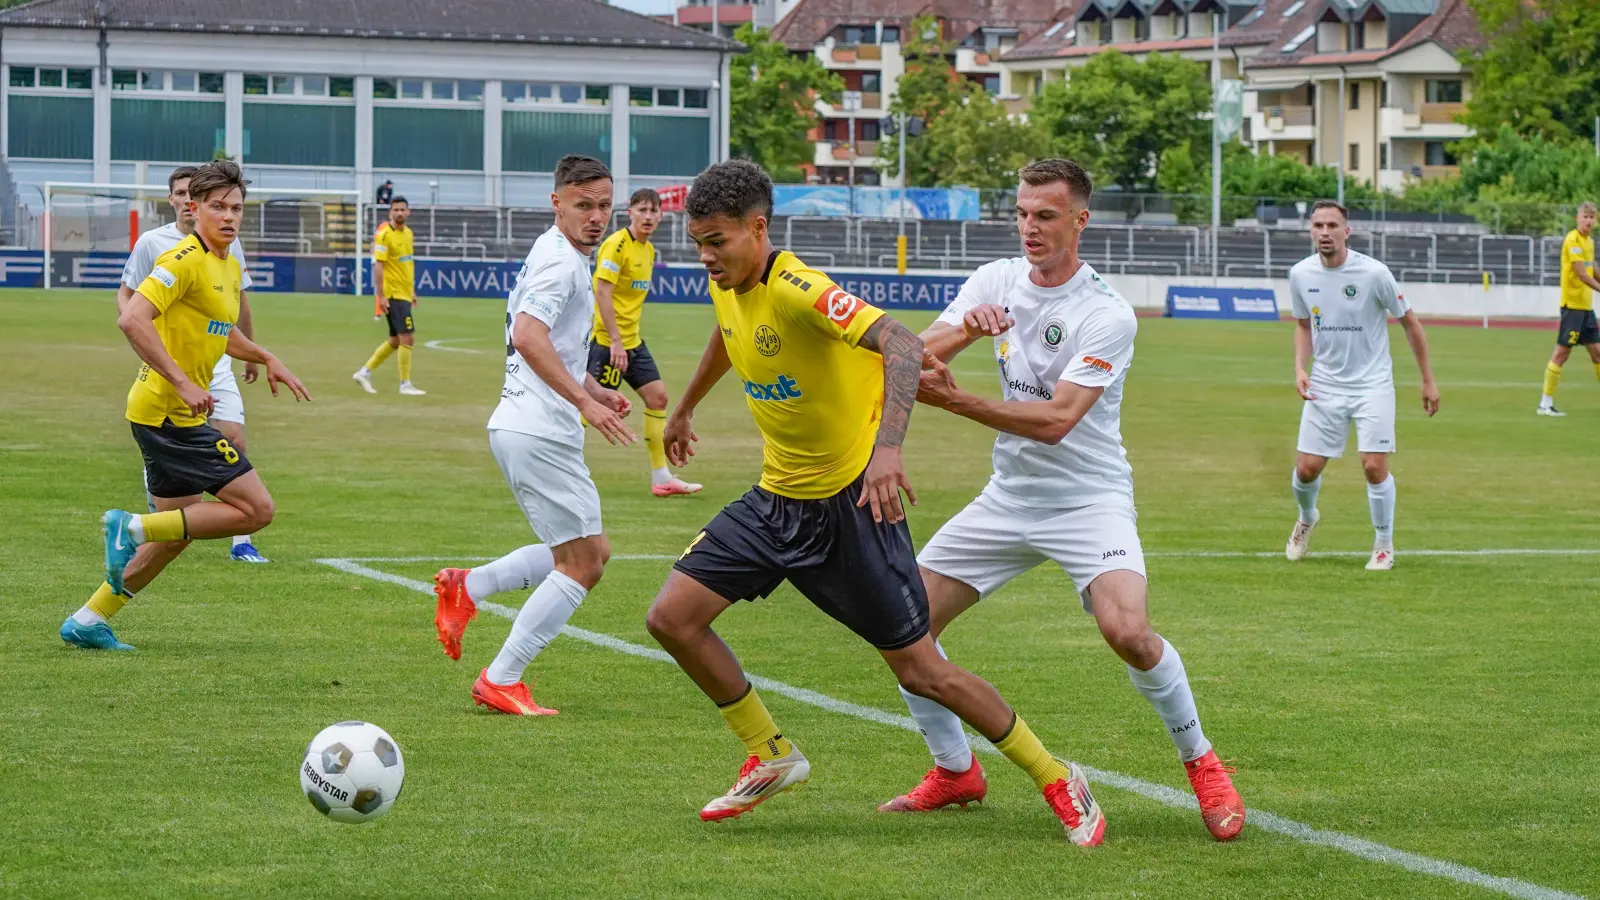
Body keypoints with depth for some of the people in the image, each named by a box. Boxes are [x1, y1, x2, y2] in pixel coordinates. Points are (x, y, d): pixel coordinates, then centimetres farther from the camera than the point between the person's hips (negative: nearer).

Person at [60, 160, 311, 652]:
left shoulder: (229, 266, 15)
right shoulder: (185, 260, -16)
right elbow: (132, 319, -27)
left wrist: (267, 359, 22)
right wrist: (182, 382, -29)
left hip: (180, 413, 10)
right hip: (167, 412, -10)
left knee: (177, 533, 17)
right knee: (257, 508, -11)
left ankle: (88, 621, 22)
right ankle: (133, 528, -8)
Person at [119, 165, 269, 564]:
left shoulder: (226, 243, 4)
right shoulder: (151, 242, -1)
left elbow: (239, 300, 17)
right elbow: (126, 293, 7)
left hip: (215, 362, 1)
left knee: (233, 442, -11)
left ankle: (241, 542, -7)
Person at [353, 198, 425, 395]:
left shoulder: (408, 233, 12)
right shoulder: (384, 235, -13)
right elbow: (378, 266, -16)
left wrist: (412, 291, 22)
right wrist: (381, 296, -20)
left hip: (404, 294, 9)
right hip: (392, 295, -9)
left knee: (396, 341, 13)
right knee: (407, 338, -10)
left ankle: (364, 372, 21)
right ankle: (405, 385, -2)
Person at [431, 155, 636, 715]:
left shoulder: (560, 256, 18)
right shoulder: (560, 260, -14)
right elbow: (527, 336, -29)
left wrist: (592, 390, 24)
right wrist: (584, 401, -30)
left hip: (531, 430, 10)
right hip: (539, 432, -10)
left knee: (592, 552, 18)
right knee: (582, 564, -4)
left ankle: (467, 587, 12)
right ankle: (500, 683, -1)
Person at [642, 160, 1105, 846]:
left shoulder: (795, 289, -26)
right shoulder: (726, 286, 0)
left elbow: (902, 346, -40)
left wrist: (887, 447, -54)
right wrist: (684, 409, 40)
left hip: (850, 504, -8)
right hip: (776, 499, 8)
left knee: (920, 672, -3)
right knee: (671, 619, -2)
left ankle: (1057, 782, 14)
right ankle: (771, 757, 16)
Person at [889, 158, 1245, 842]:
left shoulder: (1108, 315, -16)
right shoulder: (995, 283, 2)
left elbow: (1056, 420, -24)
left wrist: (955, 401, -33)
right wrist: (963, 330, -27)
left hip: (1088, 498, -6)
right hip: (1007, 497, 6)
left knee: (1128, 631, -28)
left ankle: (1202, 765, -3)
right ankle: (955, 772, 18)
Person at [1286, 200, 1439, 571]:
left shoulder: (1374, 273, -15)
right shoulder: (1301, 274, -4)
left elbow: (1410, 323, -3)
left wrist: (1428, 381, 0)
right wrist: (1300, 368, -2)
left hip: (1372, 384, -3)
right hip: (1325, 386, 3)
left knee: (1374, 466, -14)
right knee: (1307, 469, 1)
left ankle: (1384, 545, 8)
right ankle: (1307, 518, 35)